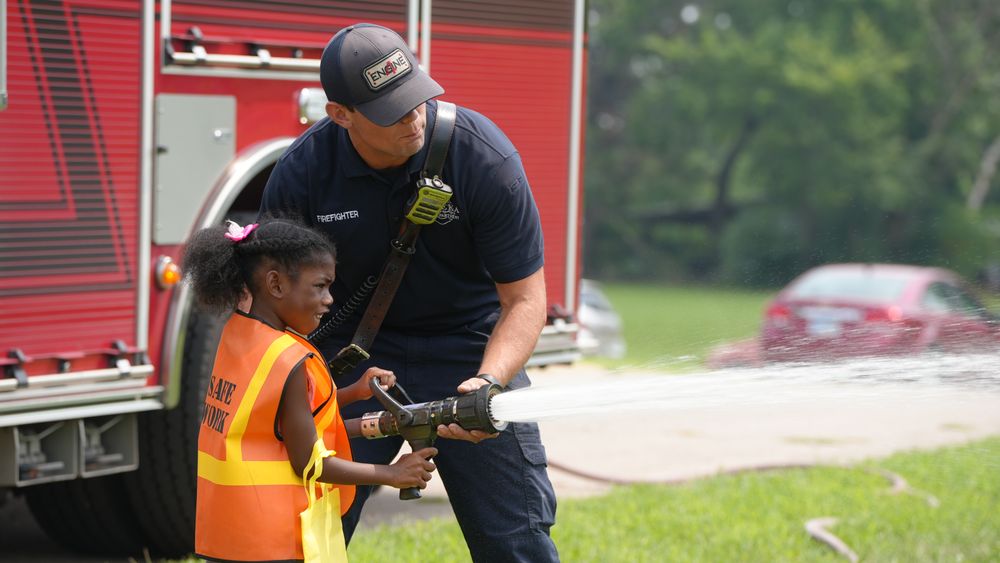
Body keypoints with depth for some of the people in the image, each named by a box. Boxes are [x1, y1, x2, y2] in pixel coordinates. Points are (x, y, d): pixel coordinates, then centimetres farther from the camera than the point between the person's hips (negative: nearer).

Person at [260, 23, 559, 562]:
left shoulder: (485, 157, -21)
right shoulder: (301, 173, -16)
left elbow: (524, 298, -16)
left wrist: (488, 383, -33)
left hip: (470, 344, -1)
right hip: (356, 348, 1)